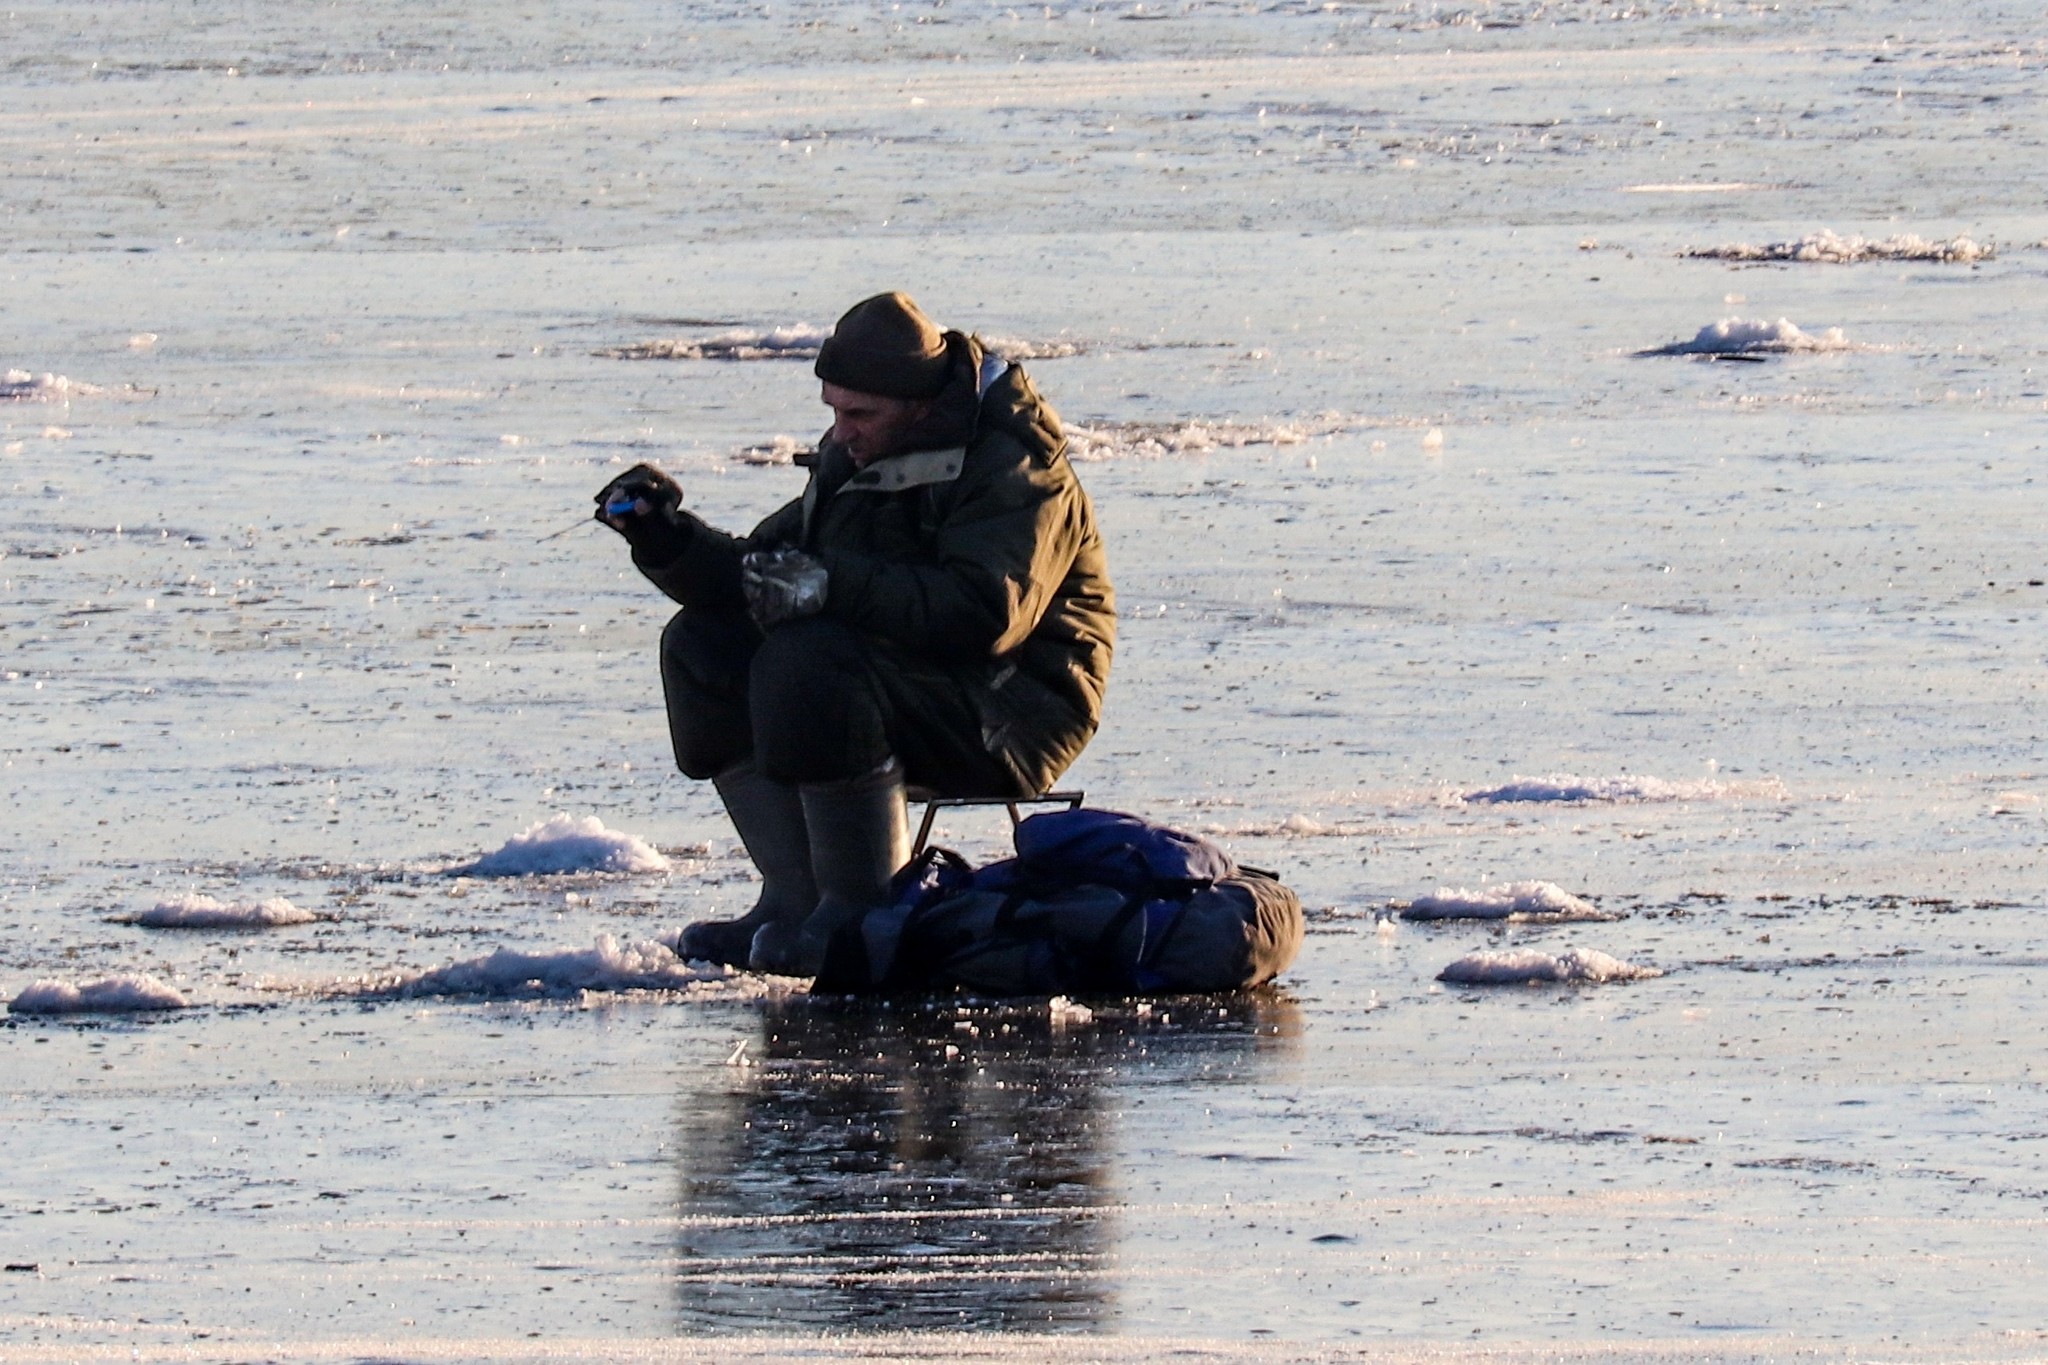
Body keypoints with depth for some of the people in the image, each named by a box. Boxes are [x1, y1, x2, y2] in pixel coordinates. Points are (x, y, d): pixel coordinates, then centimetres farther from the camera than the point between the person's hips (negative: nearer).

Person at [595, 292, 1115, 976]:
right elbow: (761, 577, 12)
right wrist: (669, 541, -7)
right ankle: (796, 902, -7)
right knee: (703, 646, -1)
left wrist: (832, 584, -33)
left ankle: (864, 916, -22)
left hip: (1014, 722, -10)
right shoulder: (854, 459, 12)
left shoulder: (1012, 471, -15)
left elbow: (983, 617, -30)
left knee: (810, 664, -31)